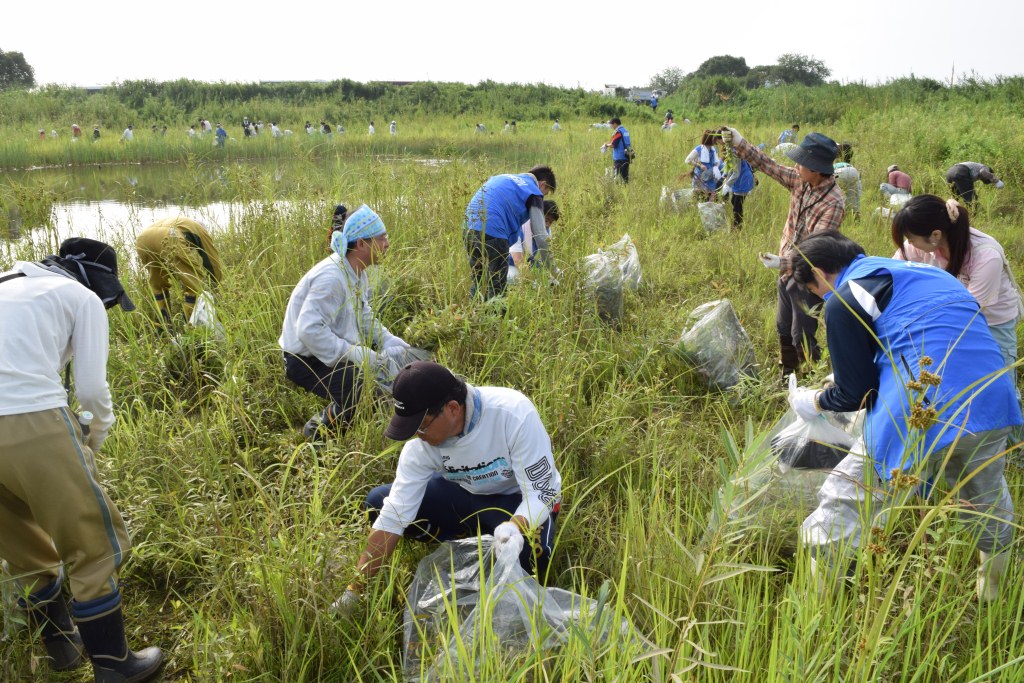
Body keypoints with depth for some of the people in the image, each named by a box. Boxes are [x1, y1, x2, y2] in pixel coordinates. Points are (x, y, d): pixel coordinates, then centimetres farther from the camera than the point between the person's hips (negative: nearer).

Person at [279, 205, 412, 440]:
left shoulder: (356, 272, 3)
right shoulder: (332, 278, -28)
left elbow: (364, 316, 13)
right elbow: (310, 331, -34)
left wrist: (390, 342, -3)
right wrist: (357, 355, -33)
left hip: (334, 352, 10)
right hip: (306, 361, -10)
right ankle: (317, 431, -2)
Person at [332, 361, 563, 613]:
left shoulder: (514, 413, -34)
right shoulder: (421, 445, -21)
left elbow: (541, 493, -29)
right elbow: (393, 516, -19)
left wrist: (515, 527, -51)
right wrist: (354, 590, -21)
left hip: (519, 499, -4)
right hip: (465, 494, 4)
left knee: (530, 554, -37)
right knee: (378, 502, -11)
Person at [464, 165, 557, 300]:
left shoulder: (503, 177, 26)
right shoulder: (534, 193, 4)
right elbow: (541, 236, -2)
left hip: (468, 229, 8)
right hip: (493, 233, -7)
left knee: (478, 284, 20)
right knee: (497, 289, 2)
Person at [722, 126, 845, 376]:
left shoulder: (833, 204, -27)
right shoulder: (801, 181, -6)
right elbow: (769, 165, 5)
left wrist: (783, 262, -40)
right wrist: (739, 144, -1)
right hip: (787, 273, 8)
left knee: (802, 337, 4)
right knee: (783, 330, 22)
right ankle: (787, 376, 40)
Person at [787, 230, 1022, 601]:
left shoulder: (843, 300, 1)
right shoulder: (921, 273, 24)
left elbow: (855, 394, 3)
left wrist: (813, 401, 24)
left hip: (920, 417, -7)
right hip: (993, 405, 8)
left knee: (838, 512, 9)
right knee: (985, 499, 33)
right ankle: (993, 587, 54)